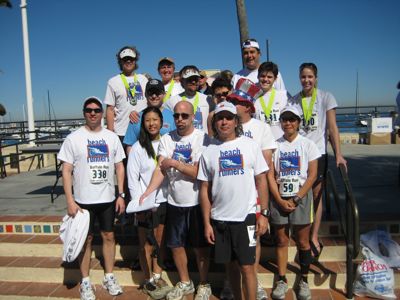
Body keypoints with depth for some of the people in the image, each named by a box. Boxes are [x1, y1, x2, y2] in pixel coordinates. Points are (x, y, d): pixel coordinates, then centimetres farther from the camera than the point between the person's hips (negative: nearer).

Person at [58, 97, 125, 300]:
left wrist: (121, 194, 1)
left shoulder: (112, 137, 3)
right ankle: (85, 281, 22)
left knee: (108, 236, 12)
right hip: (83, 199, -3)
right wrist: (70, 201, -13)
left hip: (108, 198, 3)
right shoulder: (73, 138, -5)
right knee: (86, 239, 8)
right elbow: (66, 171, -7)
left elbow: (119, 167, 7)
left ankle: (109, 277, 28)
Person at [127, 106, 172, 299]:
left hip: (165, 201, 3)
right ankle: (148, 281, 24)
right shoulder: (138, 148, -6)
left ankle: (157, 276, 33)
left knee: (160, 242, 15)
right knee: (147, 244, 8)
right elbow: (132, 179, -7)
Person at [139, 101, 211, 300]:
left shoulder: (202, 138, -11)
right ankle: (185, 283, 36)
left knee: (200, 246, 9)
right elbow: (161, 169, -8)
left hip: (197, 202, -4)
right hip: (174, 202, 4)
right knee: (176, 245, 14)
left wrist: (174, 163, -15)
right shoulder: (167, 139, 2)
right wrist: (148, 192, -21)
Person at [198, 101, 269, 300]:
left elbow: (261, 181, 0)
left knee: (247, 267, 1)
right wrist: (207, 223, 2)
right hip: (219, 219, 3)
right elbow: (205, 189, 5)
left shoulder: (250, 145, 0)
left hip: (246, 217, -2)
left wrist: (263, 213, -5)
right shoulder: (208, 152, 4)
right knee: (230, 265, 15)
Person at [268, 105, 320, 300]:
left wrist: (296, 199, -11)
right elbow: (270, 175, 2)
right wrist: (280, 199, -8)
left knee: (302, 242, 6)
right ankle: (282, 280, 20)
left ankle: (304, 280, 21)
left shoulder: (307, 144, 0)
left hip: (301, 197, -1)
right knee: (281, 240, 8)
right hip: (279, 198, 2)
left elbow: (312, 175, -4)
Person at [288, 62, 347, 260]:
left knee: (316, 196, 6)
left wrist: (338, 154, -10)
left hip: (317, 153, -1)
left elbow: (332, 127, -3)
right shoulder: (293, 101, 5)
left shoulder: (326, 97, 0)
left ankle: (314, 237, 19)